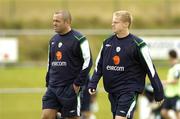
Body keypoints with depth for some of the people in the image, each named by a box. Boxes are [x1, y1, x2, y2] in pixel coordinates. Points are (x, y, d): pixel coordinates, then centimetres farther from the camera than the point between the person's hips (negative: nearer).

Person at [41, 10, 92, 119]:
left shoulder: (78, 39, -8)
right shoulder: (54, 40, 14)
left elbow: (87, 62, -11)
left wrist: (78, 83, -13)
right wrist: (48, 83, 16)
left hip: (70, 89, -6)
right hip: (53, 88, 7)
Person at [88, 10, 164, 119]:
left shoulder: (137, 44, -9)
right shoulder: (107, 42, 7)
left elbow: (150, 68, -6)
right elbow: (99, 65, 16)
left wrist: (159, 92, -4)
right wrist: (93, 84, 5)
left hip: (129, 90, -6)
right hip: (112, 91, 6)